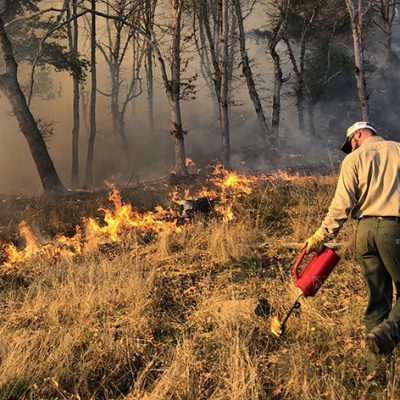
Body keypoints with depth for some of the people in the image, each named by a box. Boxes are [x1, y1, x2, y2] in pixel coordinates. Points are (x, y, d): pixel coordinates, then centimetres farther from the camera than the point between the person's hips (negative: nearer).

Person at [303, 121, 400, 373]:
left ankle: (376, 362, 13)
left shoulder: (354, 159, 6)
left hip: (365, 228, 2)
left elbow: (342, 205, -3)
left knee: (377, 295, 11)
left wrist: (321, 237, 2)